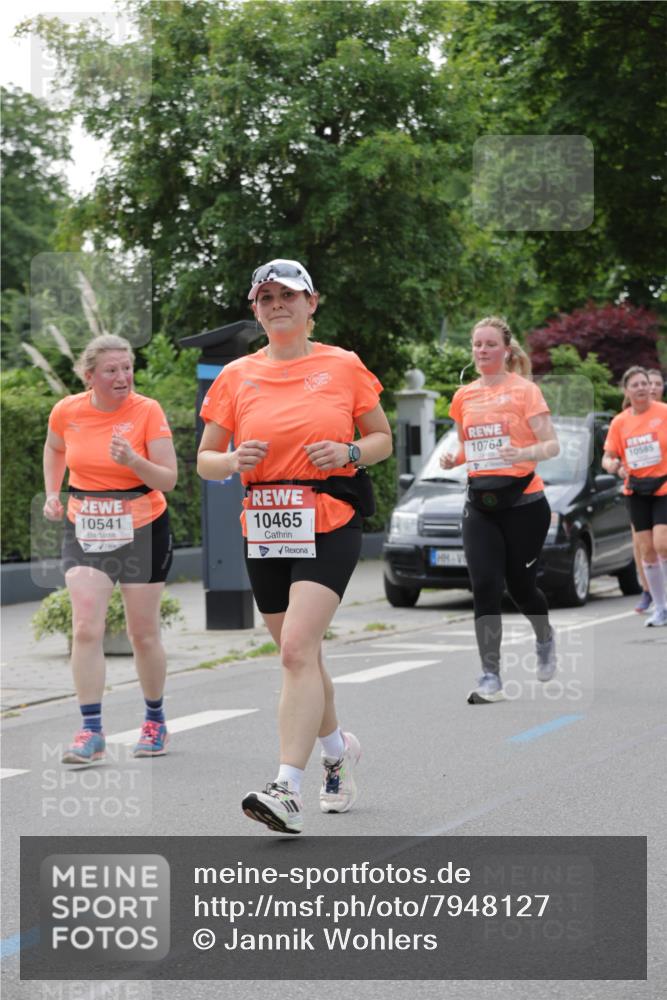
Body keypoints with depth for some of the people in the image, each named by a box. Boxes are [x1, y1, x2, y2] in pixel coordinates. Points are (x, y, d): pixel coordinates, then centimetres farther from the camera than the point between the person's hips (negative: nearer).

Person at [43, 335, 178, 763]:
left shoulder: (148, 411, -13)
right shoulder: (67, 411, -5)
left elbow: (169, 479, -15)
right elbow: (53, 450, 19)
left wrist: (134, 462, -32)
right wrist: (53, 494, 7)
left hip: (142, 531, -2)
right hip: (84, 530, 2)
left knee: (144, 634, 7)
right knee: (86, 629, -11)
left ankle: (155, 720, 27)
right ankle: (91, 731, -8)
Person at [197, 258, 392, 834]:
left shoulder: (343, 366, 2)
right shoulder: (237, 377, 8)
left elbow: (383, 438, 11)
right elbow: (205, 461, 11)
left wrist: (349, 453, -10)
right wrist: (235, 461, -11)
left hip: (329, 525, -4)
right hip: (265, 529, 4)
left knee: (298, 649, -19)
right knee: (298, 656, 13)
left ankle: (289, 789, -22)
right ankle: (339, 749, 39)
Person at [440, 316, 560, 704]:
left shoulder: (524, 390, -4)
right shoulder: (464, 396, 9)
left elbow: (552, 445, -8)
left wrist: (526, 453, -28)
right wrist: (454, 458, 0)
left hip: (523, 501, -3)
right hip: (480, 504, 3)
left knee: (520, 584, 5)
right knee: (485, 587, -9)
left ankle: (546, 639, 39)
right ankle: (491, 678, -8)